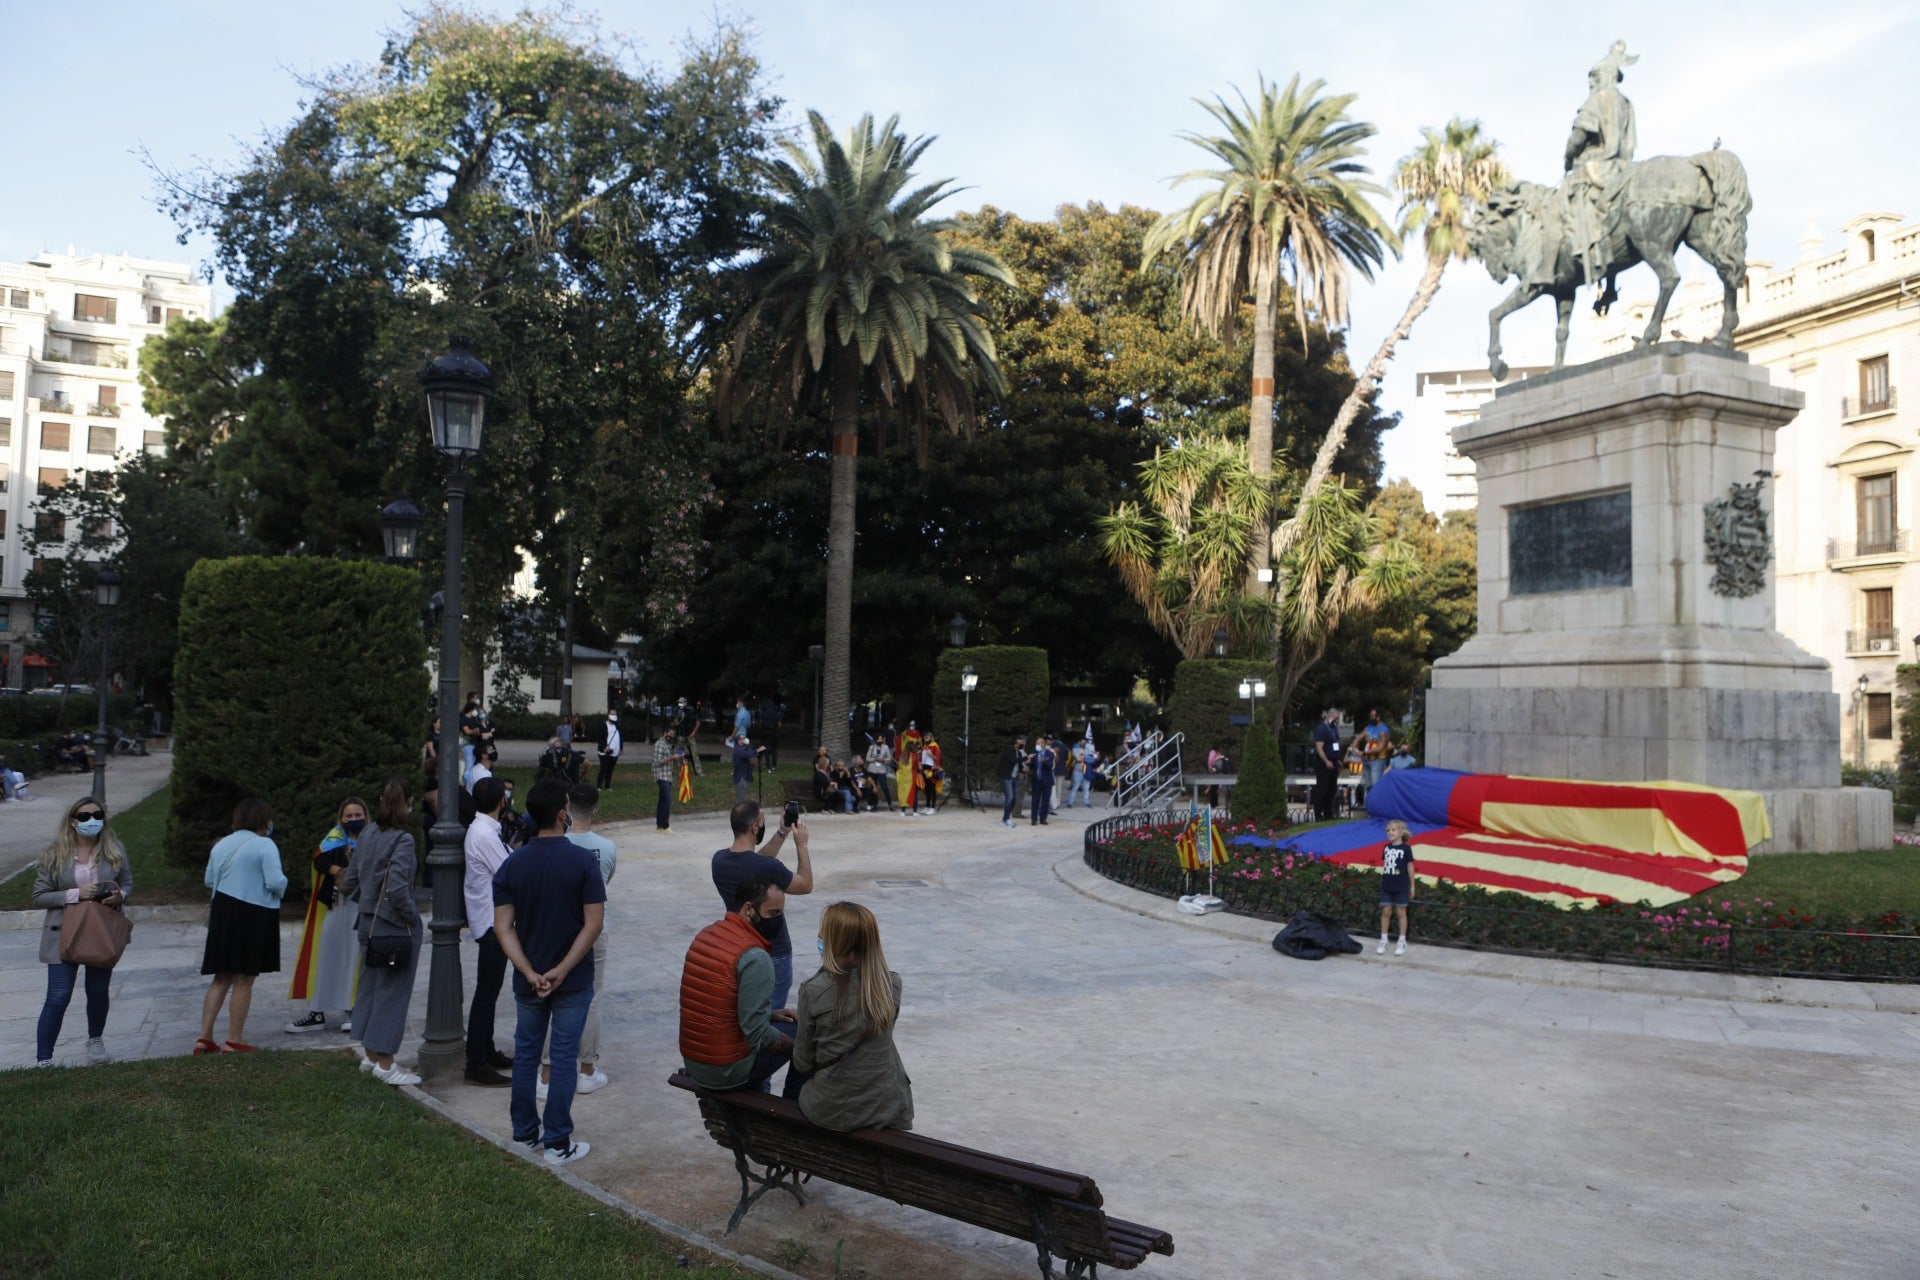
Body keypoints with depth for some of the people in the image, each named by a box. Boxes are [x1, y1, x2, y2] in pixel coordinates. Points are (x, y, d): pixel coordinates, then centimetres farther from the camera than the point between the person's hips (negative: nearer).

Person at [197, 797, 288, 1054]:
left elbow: (209, 881, 15)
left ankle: (205, 1037, 10)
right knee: (244, 980, 2)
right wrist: (282, 882, 3)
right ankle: (234, 1040, 6)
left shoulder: (221, 844, 9)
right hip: (254, 916, -6)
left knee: (221, 978, 14)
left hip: (223, 913, 6)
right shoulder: (265, 845, -12)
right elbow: (275, 882, -18)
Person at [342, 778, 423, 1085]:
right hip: (396, 927, -8)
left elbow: (350, 881, 11)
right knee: (393, 991, 0)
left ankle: (371, 1055, 28)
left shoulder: (367, 835, 5)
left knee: (370, 985, 17)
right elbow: (397, 888, -25)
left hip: (369, 922, 8)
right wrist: (412, 916, -12)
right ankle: (385, 1063, 5)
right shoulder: (402, 840, -18)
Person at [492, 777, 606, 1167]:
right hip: (573, 980, -3)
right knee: (564, 1057, 4)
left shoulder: (513, 863, -3)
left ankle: (525, 1132, 27)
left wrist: (531, 973, -10)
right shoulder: (583, 860, -13)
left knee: (526, 1053, 17)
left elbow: (503, 926, -6)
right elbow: (594, 923, -17)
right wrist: (562, 970, -14)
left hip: (528, 979, 3)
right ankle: (558, 1143, 8)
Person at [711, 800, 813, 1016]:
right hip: (773, 956, -7)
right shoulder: (768, 868, -28)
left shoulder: (719, 860, -6)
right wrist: (801, 845, -4)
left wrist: (782, 834, 10)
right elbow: (806, 885, -10)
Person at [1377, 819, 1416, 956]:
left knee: (1401, 912, 5)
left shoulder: (1406, 848, -7)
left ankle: (1402, 942, 15)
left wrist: (1412, 886, 0)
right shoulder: (1386, 847, 6)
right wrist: (1382, 881, 13)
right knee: (1385, 912, 6)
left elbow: (1410, 867, -2)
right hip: (1386, 886, 4)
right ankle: (1383, 940, 16)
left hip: (1401, 887, -4)